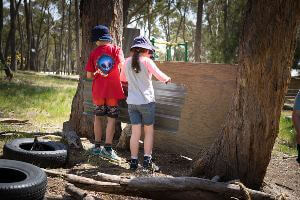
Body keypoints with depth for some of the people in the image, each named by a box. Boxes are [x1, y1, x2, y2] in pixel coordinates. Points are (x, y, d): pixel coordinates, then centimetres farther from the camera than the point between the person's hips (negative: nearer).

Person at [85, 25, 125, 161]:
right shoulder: (116, 50, -2)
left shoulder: (94, 53, 2)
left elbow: (89, 75, 0)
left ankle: (97, 146, 20)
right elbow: (121, 66, -16)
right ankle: (108, 148, -3)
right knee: (111, 119, 1)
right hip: (113, 90, -2)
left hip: (98, 91, 2)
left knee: (98, 117, 16)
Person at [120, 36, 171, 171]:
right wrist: (167, 79, 11)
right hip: (146, 101, -3)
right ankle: (147, 160, 5)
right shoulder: (147, 61, -8)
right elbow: (160, 76, -9)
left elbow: (123, 78, 20)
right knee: (149, 131, 9)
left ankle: (134, 161, 7)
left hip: (132, 102, 4)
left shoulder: (128, 62, 5)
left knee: (135, 132, 6)